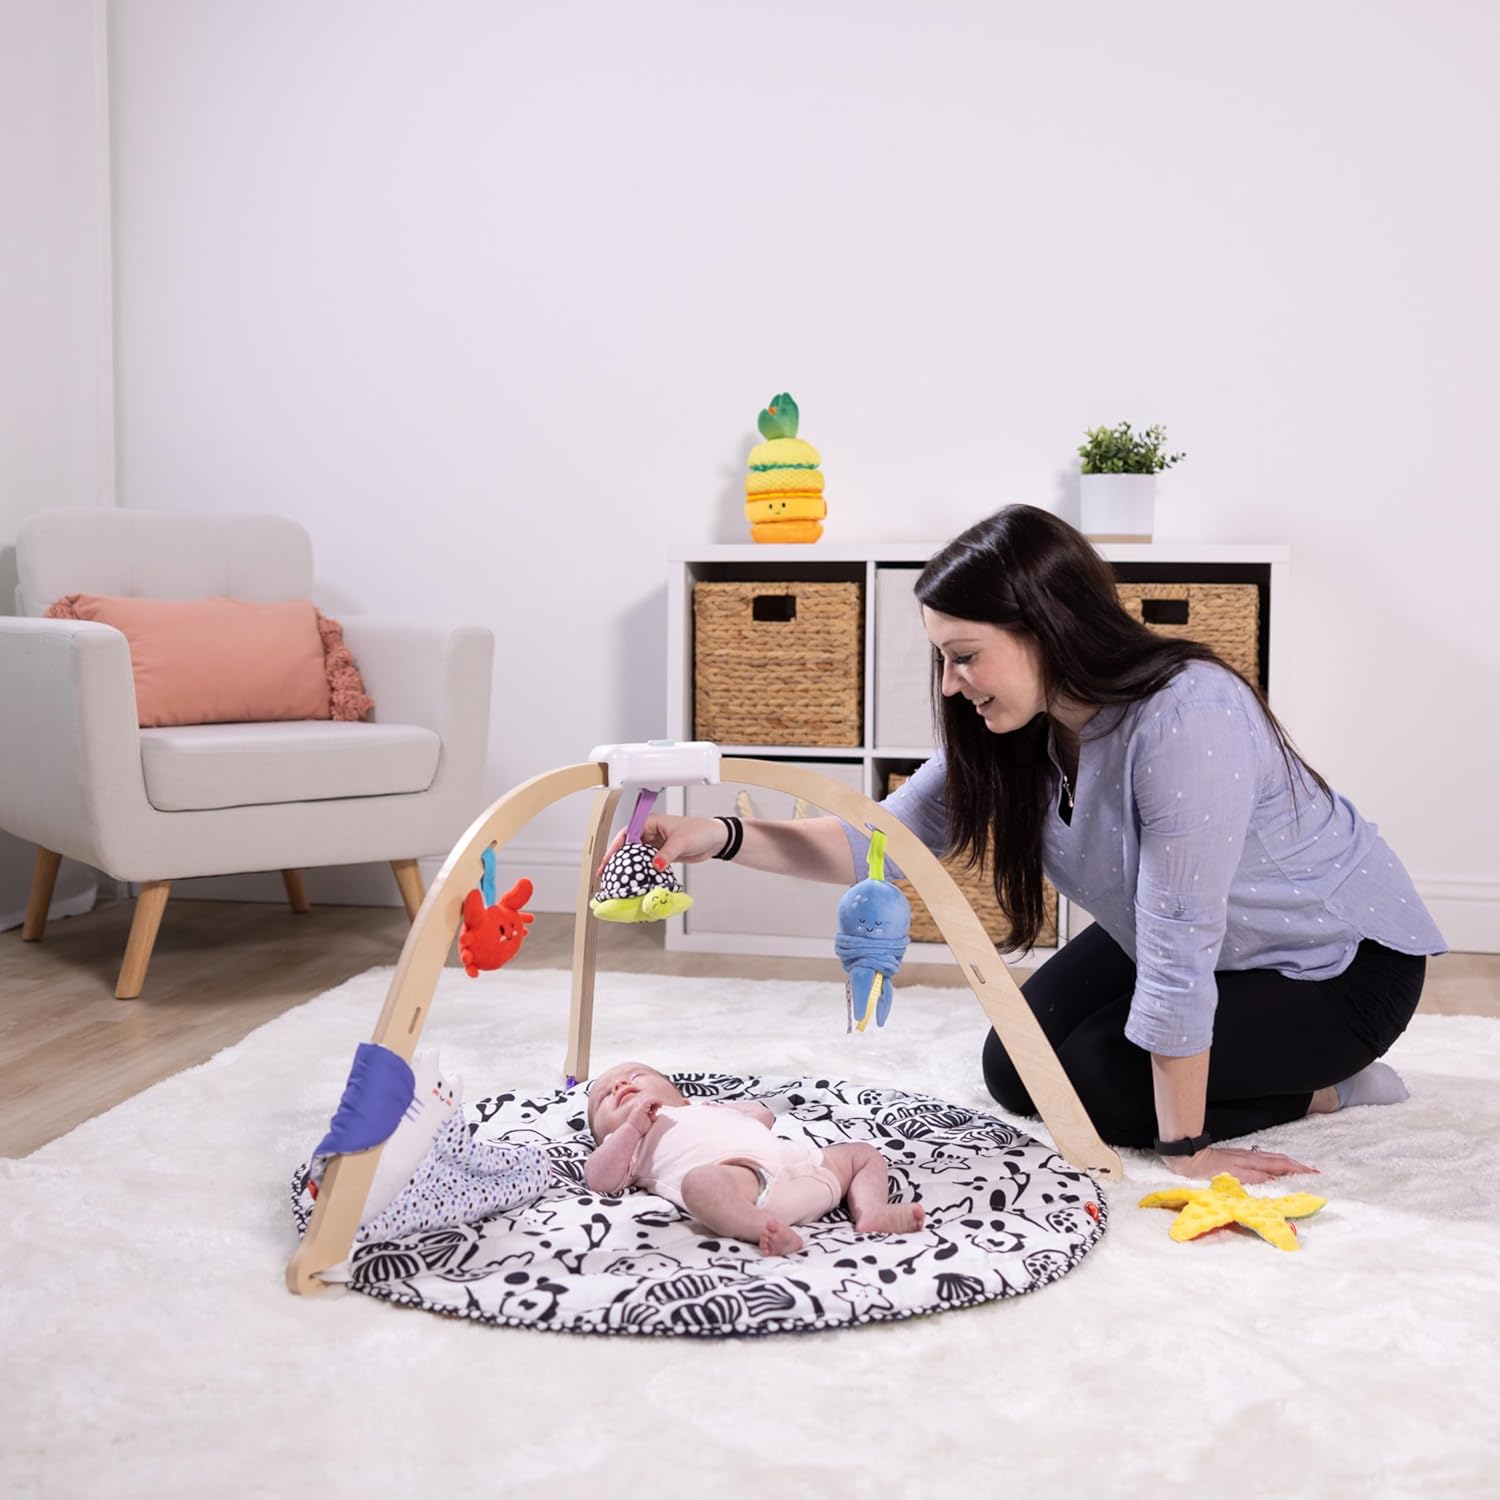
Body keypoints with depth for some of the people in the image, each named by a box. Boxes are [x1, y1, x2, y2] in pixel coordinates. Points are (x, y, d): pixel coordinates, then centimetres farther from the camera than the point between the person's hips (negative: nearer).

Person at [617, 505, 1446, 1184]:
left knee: (1099, 1083, -15)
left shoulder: (1186, 719, -38)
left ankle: (1326, 1083, 5)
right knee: (1017, 1069, 4)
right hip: (1189, 937, 8)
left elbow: (1177, 954, -34)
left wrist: (1184, 1147, -27)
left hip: (1340, 961, -8)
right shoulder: (1014, 727, -13)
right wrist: (724, 835, -24)